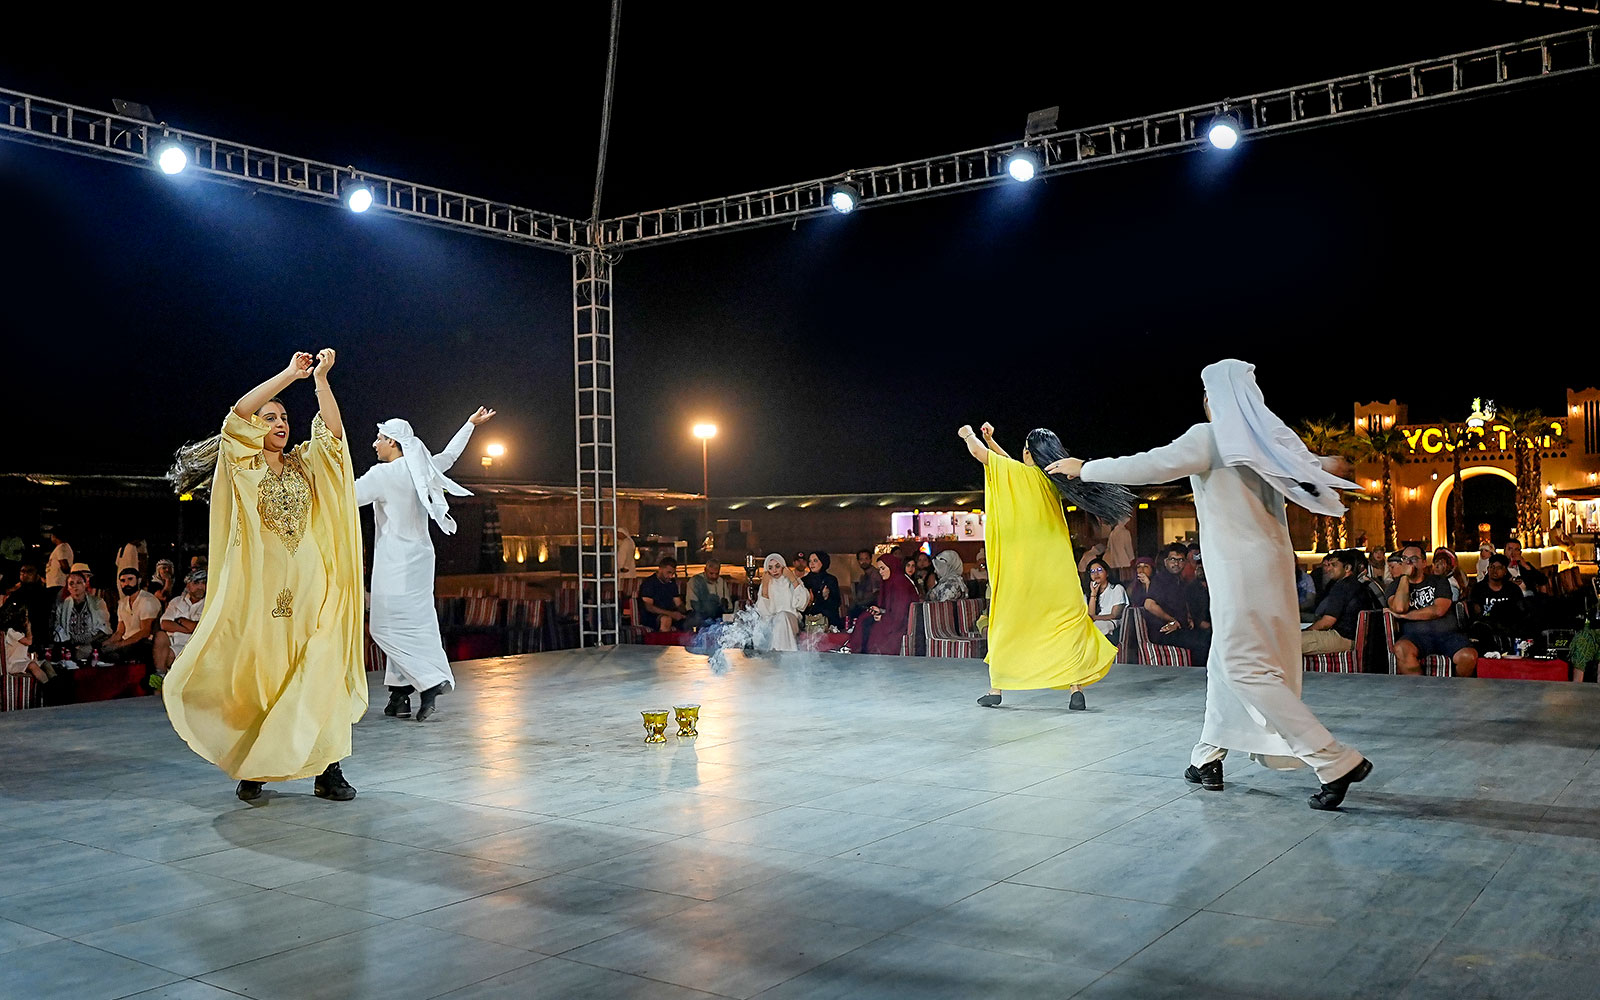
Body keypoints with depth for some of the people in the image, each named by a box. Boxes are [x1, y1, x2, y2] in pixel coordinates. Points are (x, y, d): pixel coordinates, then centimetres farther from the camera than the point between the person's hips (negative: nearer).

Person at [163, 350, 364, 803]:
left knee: (321, 676, -6)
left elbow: (332, 430, 4)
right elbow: (238, 413, -7)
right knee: (255, 678, -2)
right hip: (259, 588, -2)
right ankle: (250, 770, 12)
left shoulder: (304, 464, 16)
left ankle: (327, 770, -5)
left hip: (310, 589, 2)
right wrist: (290, 374, -7)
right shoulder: (242, 464, 7)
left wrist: (321, 378, -3)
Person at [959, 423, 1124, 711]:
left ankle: (996, 689, 15)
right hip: (1055, 567, 3)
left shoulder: (1023, 474, -9)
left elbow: (977, 452, 0)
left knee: (1007, 623, 10)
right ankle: (1076, 689, -6)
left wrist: (968, 434, 20)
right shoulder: (1052, 480, 7)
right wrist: (991, 440, 27)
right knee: (1069, 623, 5)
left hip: (1020, 568, -3)